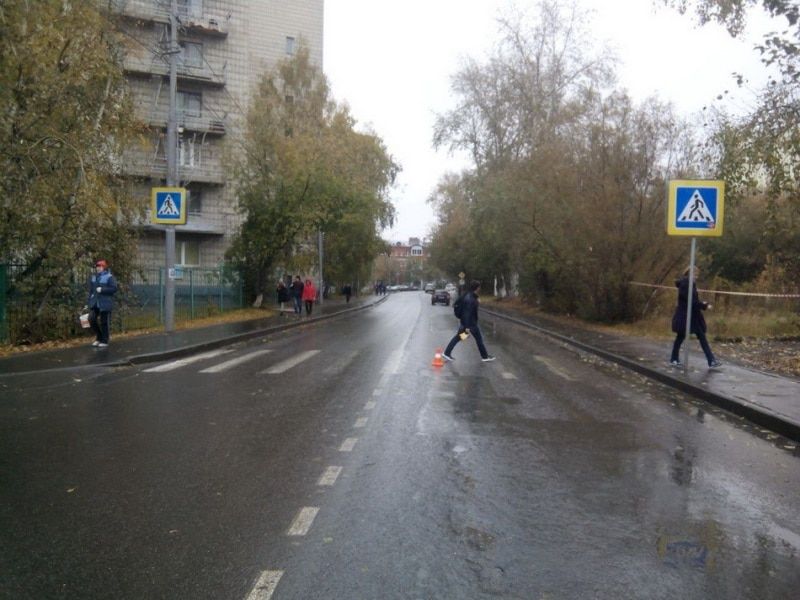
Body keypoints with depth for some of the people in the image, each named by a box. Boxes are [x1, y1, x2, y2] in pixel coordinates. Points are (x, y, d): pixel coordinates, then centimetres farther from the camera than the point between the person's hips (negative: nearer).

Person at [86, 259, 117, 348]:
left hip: (105, 304, -5)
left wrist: (102, 289, -19)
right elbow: (91, 291, 17)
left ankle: (104, 341, 11)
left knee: (104, 322, 0)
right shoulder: (93, 277, 14)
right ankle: (98, 337, 15)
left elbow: (114, 289, -12)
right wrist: (88, 303, 15)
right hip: (94, 303, 6)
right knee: (92, 319, -5)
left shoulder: (109, 277, -5)